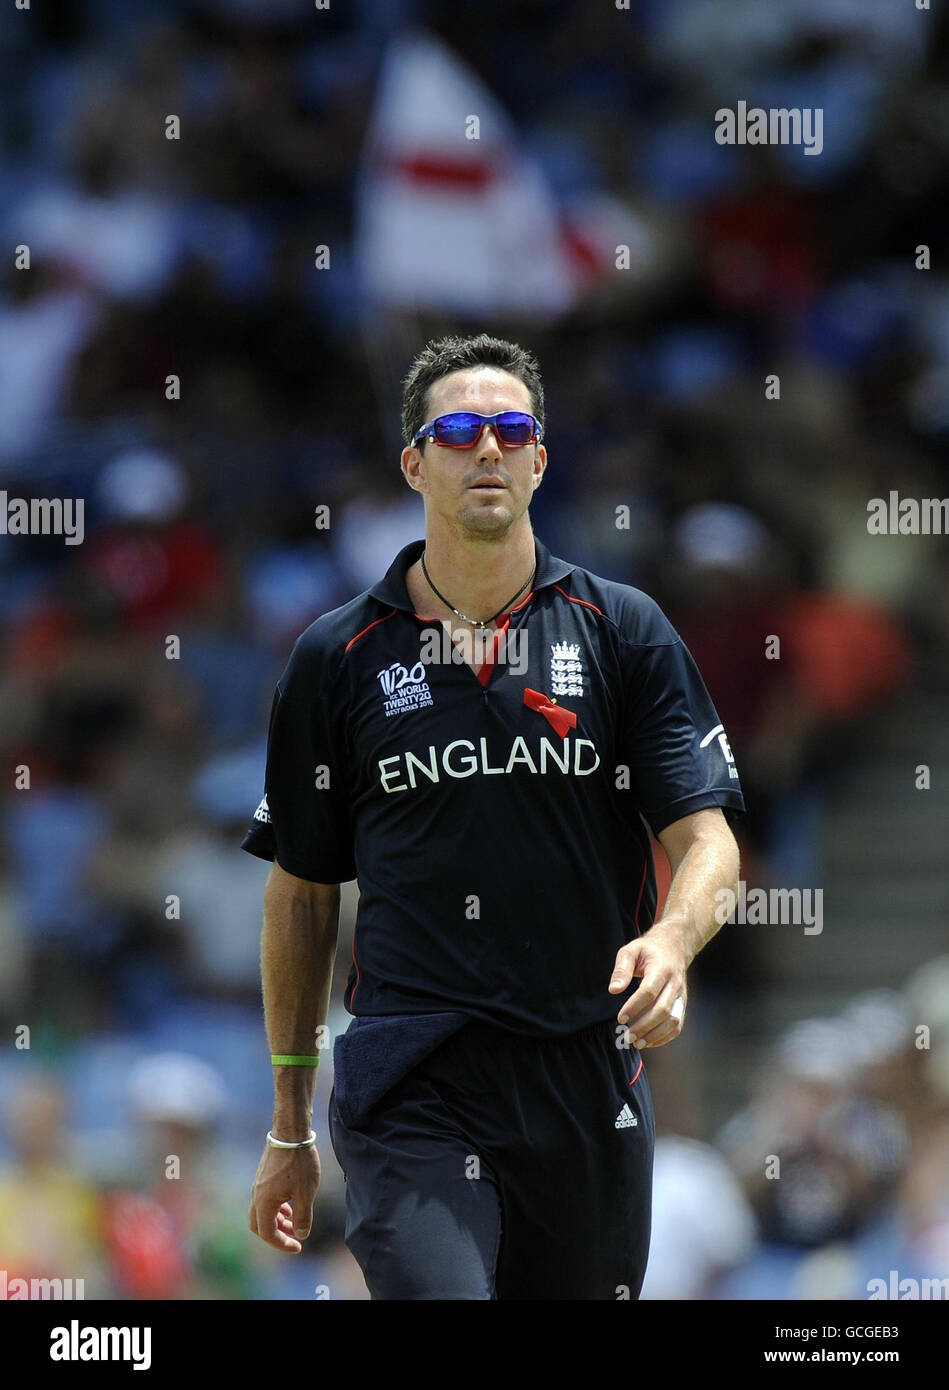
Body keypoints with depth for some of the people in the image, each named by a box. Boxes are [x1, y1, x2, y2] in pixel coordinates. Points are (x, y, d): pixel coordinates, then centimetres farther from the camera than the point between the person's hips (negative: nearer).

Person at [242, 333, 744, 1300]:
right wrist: (289, 1123, 11)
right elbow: (301, 893, 12)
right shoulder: (336, 657, 7)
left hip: (589, 1080, 2)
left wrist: (672, 939, -22)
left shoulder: (624, 631, 6)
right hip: (407, 1096, -2)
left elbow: (706, 838, 1)